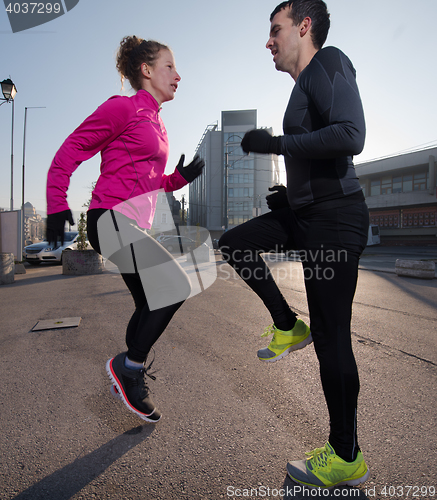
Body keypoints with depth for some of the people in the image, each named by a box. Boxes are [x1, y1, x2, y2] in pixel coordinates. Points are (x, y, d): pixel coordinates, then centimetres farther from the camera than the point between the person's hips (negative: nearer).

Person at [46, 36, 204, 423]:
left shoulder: (155, 122, 21)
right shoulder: (123, 107, -4)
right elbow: (71, 150, -5)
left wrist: (182, 177, 7)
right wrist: (57, 205, -10)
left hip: (136, 225, 9)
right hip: (112, 218, -9)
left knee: (152, 308, 12)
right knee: (176, 286, -20)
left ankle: (130, 383, 30)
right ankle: (128, 365, 1)